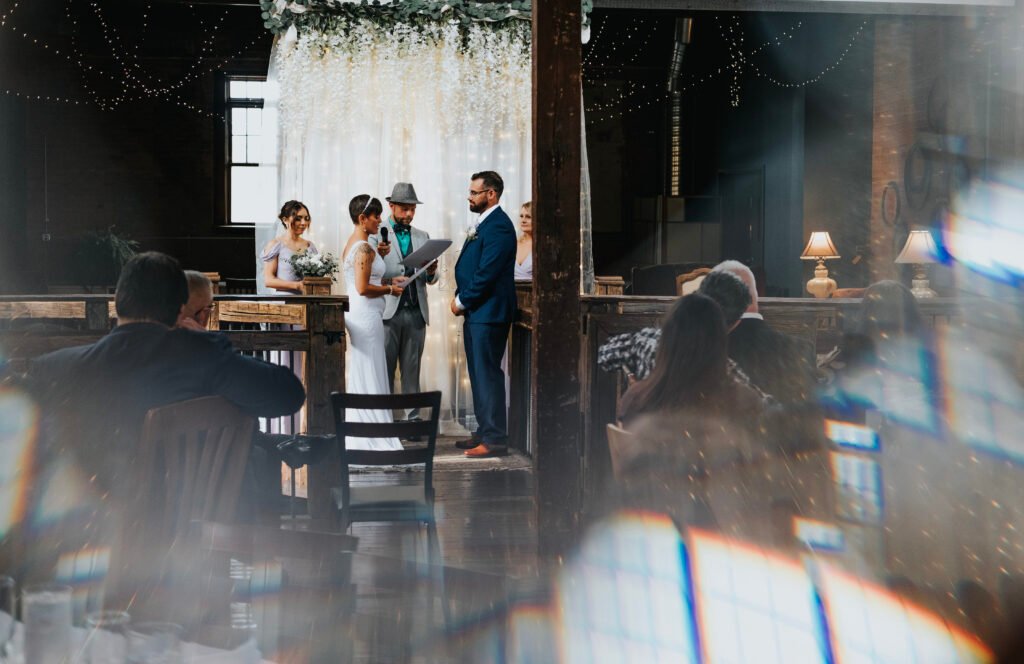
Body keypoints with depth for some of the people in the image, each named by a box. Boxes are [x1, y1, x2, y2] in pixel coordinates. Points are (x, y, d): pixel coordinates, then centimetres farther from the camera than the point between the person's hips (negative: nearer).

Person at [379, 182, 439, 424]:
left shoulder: (422, 238, 18)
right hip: (388, 311, -4)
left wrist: (432, 272, -6)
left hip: (416, 312, 4)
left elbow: (430, 280, 16)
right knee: (385, 368, -3)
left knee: (412, 368, 5)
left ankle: (412, 417, 6)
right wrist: (385, 283, -19)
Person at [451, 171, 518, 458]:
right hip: (475, 311, 10)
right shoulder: (482, 223, 16)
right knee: (478, 373, 14)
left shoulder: (498, 225, -15)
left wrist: (462, 301, -11)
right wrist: (460, 297, 7)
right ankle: (484, 431, 22)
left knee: (488, 374, -8)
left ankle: (495, 439, -5)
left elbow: (487, 272, -20)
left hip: (488, 313, -10)